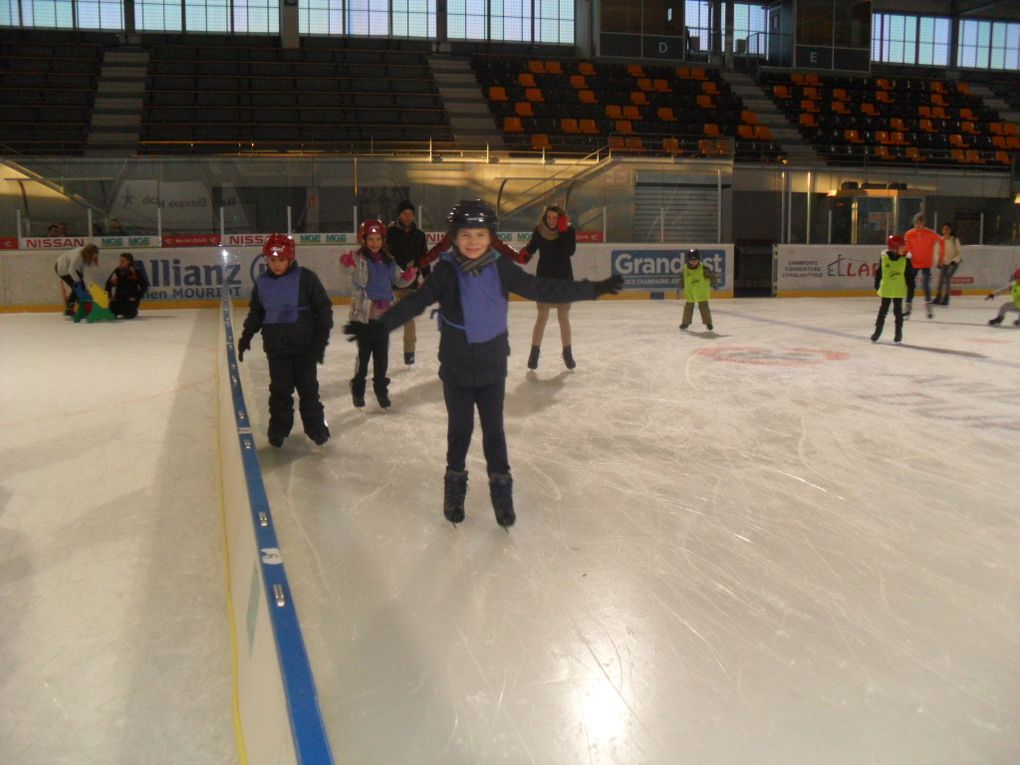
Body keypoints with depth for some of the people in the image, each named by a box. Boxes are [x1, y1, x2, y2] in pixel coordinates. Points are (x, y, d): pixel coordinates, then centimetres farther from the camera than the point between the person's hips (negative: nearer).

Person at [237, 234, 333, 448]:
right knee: (280, 389, 9)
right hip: (276, 347, 3)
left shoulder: (306, 278, -10)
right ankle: (279, 428, 21)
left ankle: (316, 426, 20)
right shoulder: (261, 283, 3)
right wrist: (246, 337, 8)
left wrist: (321, 339, -10)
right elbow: (255, 313, 15)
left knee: (308, 388, 7)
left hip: (304, 345, -3)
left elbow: (324, 308, -7)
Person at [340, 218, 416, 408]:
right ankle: (357, 390, 21)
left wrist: (411, 273, -3)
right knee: (363, 355, 5)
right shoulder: (359, 259, -7)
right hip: (363, 315, -4)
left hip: (384, 317, 4)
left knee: (382, 357, 12)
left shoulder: (388, 261, 8)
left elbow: (400, 280, 17)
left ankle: (381, 390, 25)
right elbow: (346, 265, -26)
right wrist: (346, 261, -48)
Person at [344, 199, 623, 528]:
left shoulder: (501, 268, -7)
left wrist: (593, 289, -3)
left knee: (494, 430, 11)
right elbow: (415, 302, -13)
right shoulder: (446, 271, -10)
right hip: (456, 369, -1)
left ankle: (501, 490, 27)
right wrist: (378, 326, -23)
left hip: (493, 368, 1)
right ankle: (455, 487, 33)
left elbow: (542, 289, -3)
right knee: (459, 430, 13)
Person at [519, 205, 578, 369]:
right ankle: (534, 353, 7)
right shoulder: (539, 230, -5)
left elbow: (569, 252, -19)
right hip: (544, 277, 0)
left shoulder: (569, 230, -8)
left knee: (563, 317, 6)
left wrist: (562, 231, -24)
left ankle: (567, 353, 19)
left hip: (564, 277, 0)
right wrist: (524, 252, -21)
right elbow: (531, 246, 0)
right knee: (542, 316, -1)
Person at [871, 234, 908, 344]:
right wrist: (877, 285, 1)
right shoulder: (884, 258, -10)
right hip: (886, 290, 0)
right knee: (883, 311, 9)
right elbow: (878, 272, -1)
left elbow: (909, 276, -1)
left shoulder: (905, 260, -6)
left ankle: (898, 333, 19)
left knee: (898, 311, 9)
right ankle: (878, 331, 18)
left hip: (899, 291, 0)